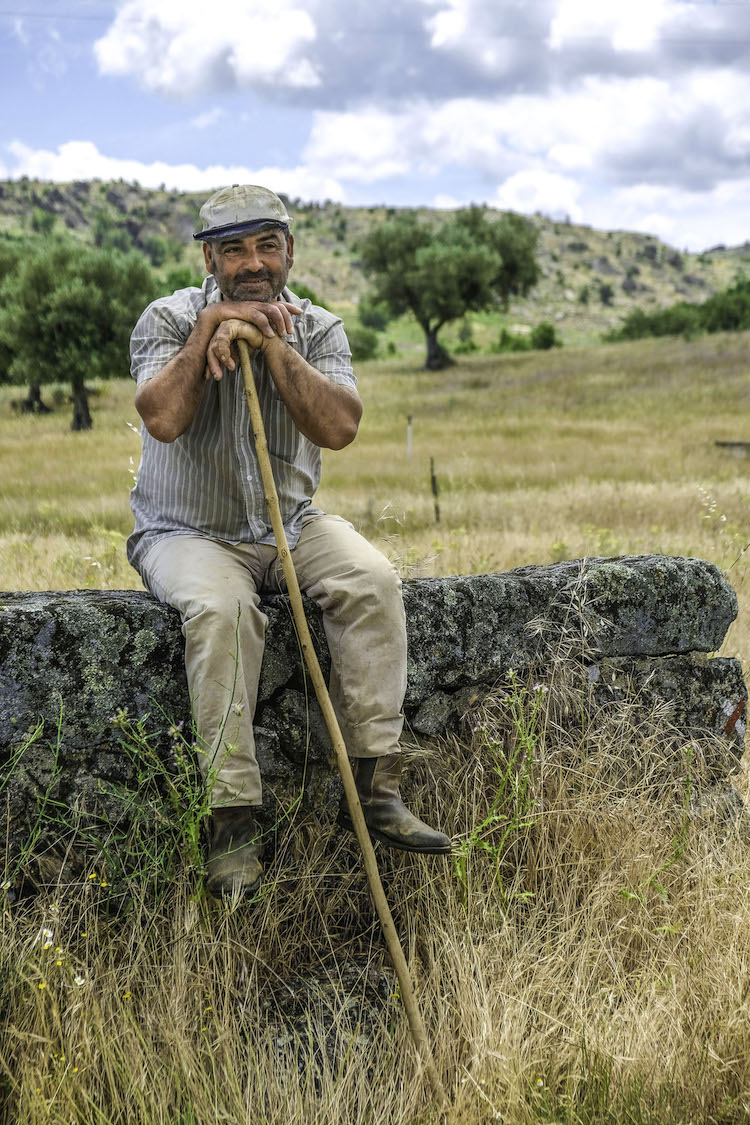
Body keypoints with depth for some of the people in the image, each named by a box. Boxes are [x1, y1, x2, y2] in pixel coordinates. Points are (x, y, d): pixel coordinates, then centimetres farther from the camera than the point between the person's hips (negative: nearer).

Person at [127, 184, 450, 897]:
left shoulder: (317, 329, 3)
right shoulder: (170, 318, -3)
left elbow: (339, 427, -17)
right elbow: (162, 419, -22)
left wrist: (267, 341, -23)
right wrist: (210, 325, -20)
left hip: (291, 525, 3)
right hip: (189, 532, -3)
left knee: (372, 581, -25)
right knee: (220, 609, -35)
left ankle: (373, 789, -20)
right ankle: (233, 821, -30)